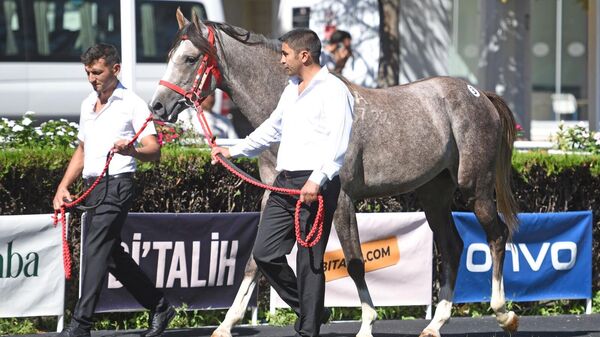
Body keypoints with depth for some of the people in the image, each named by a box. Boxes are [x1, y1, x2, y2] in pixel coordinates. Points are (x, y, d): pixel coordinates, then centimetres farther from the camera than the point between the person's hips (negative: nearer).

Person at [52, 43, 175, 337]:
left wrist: (131, 150, -33)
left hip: (116, 184, -9)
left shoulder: (132, 104, -5)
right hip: (93, 186, 9)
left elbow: (153, 150, -12)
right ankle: (159, 307, 25)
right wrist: (63, 187, 16)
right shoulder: (88, 104, 18)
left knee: (95, 249, -16)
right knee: (112, 254, 12)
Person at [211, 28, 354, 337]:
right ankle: (308, 309, 20)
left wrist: (317, 180, -28)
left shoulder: (333, 90, -9)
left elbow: (337, 143, -19)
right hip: (284, 183, 9)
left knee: (309, 261, -4)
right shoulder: (291, 90, 19)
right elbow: (272, 129, 32)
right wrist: (235, 151, 30)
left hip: (315, 186, -9)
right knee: (264, 253, 5)